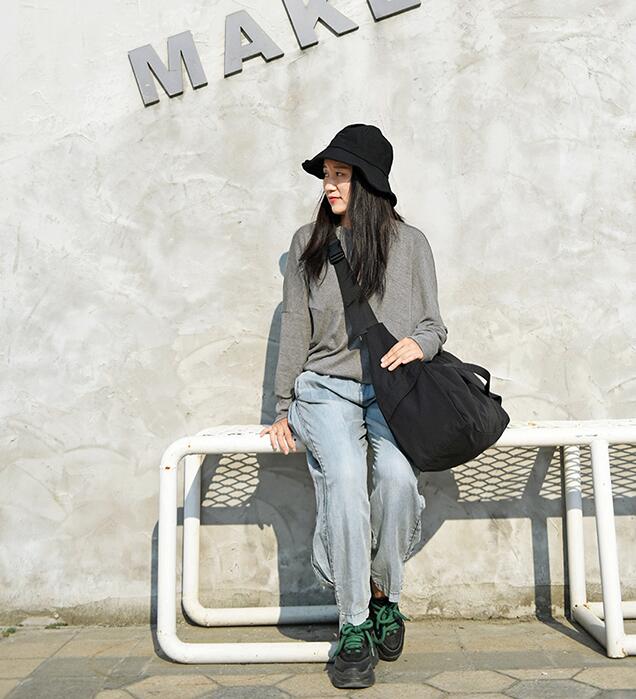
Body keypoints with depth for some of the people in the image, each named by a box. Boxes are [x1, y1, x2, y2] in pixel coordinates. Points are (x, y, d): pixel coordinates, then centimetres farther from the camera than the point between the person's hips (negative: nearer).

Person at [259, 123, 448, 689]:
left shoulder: (409, 242, 8)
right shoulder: (309, 242, 10)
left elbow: (434, 324, 10)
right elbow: (295, 330, 9)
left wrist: (419, 343, -14)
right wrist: (285, 407, 5)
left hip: (392, 387, 0)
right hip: (326, 386, 0)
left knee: (397, 473, -30)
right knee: (344, 477, -28)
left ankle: (384, 595, -3)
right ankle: (353, 626, -13)